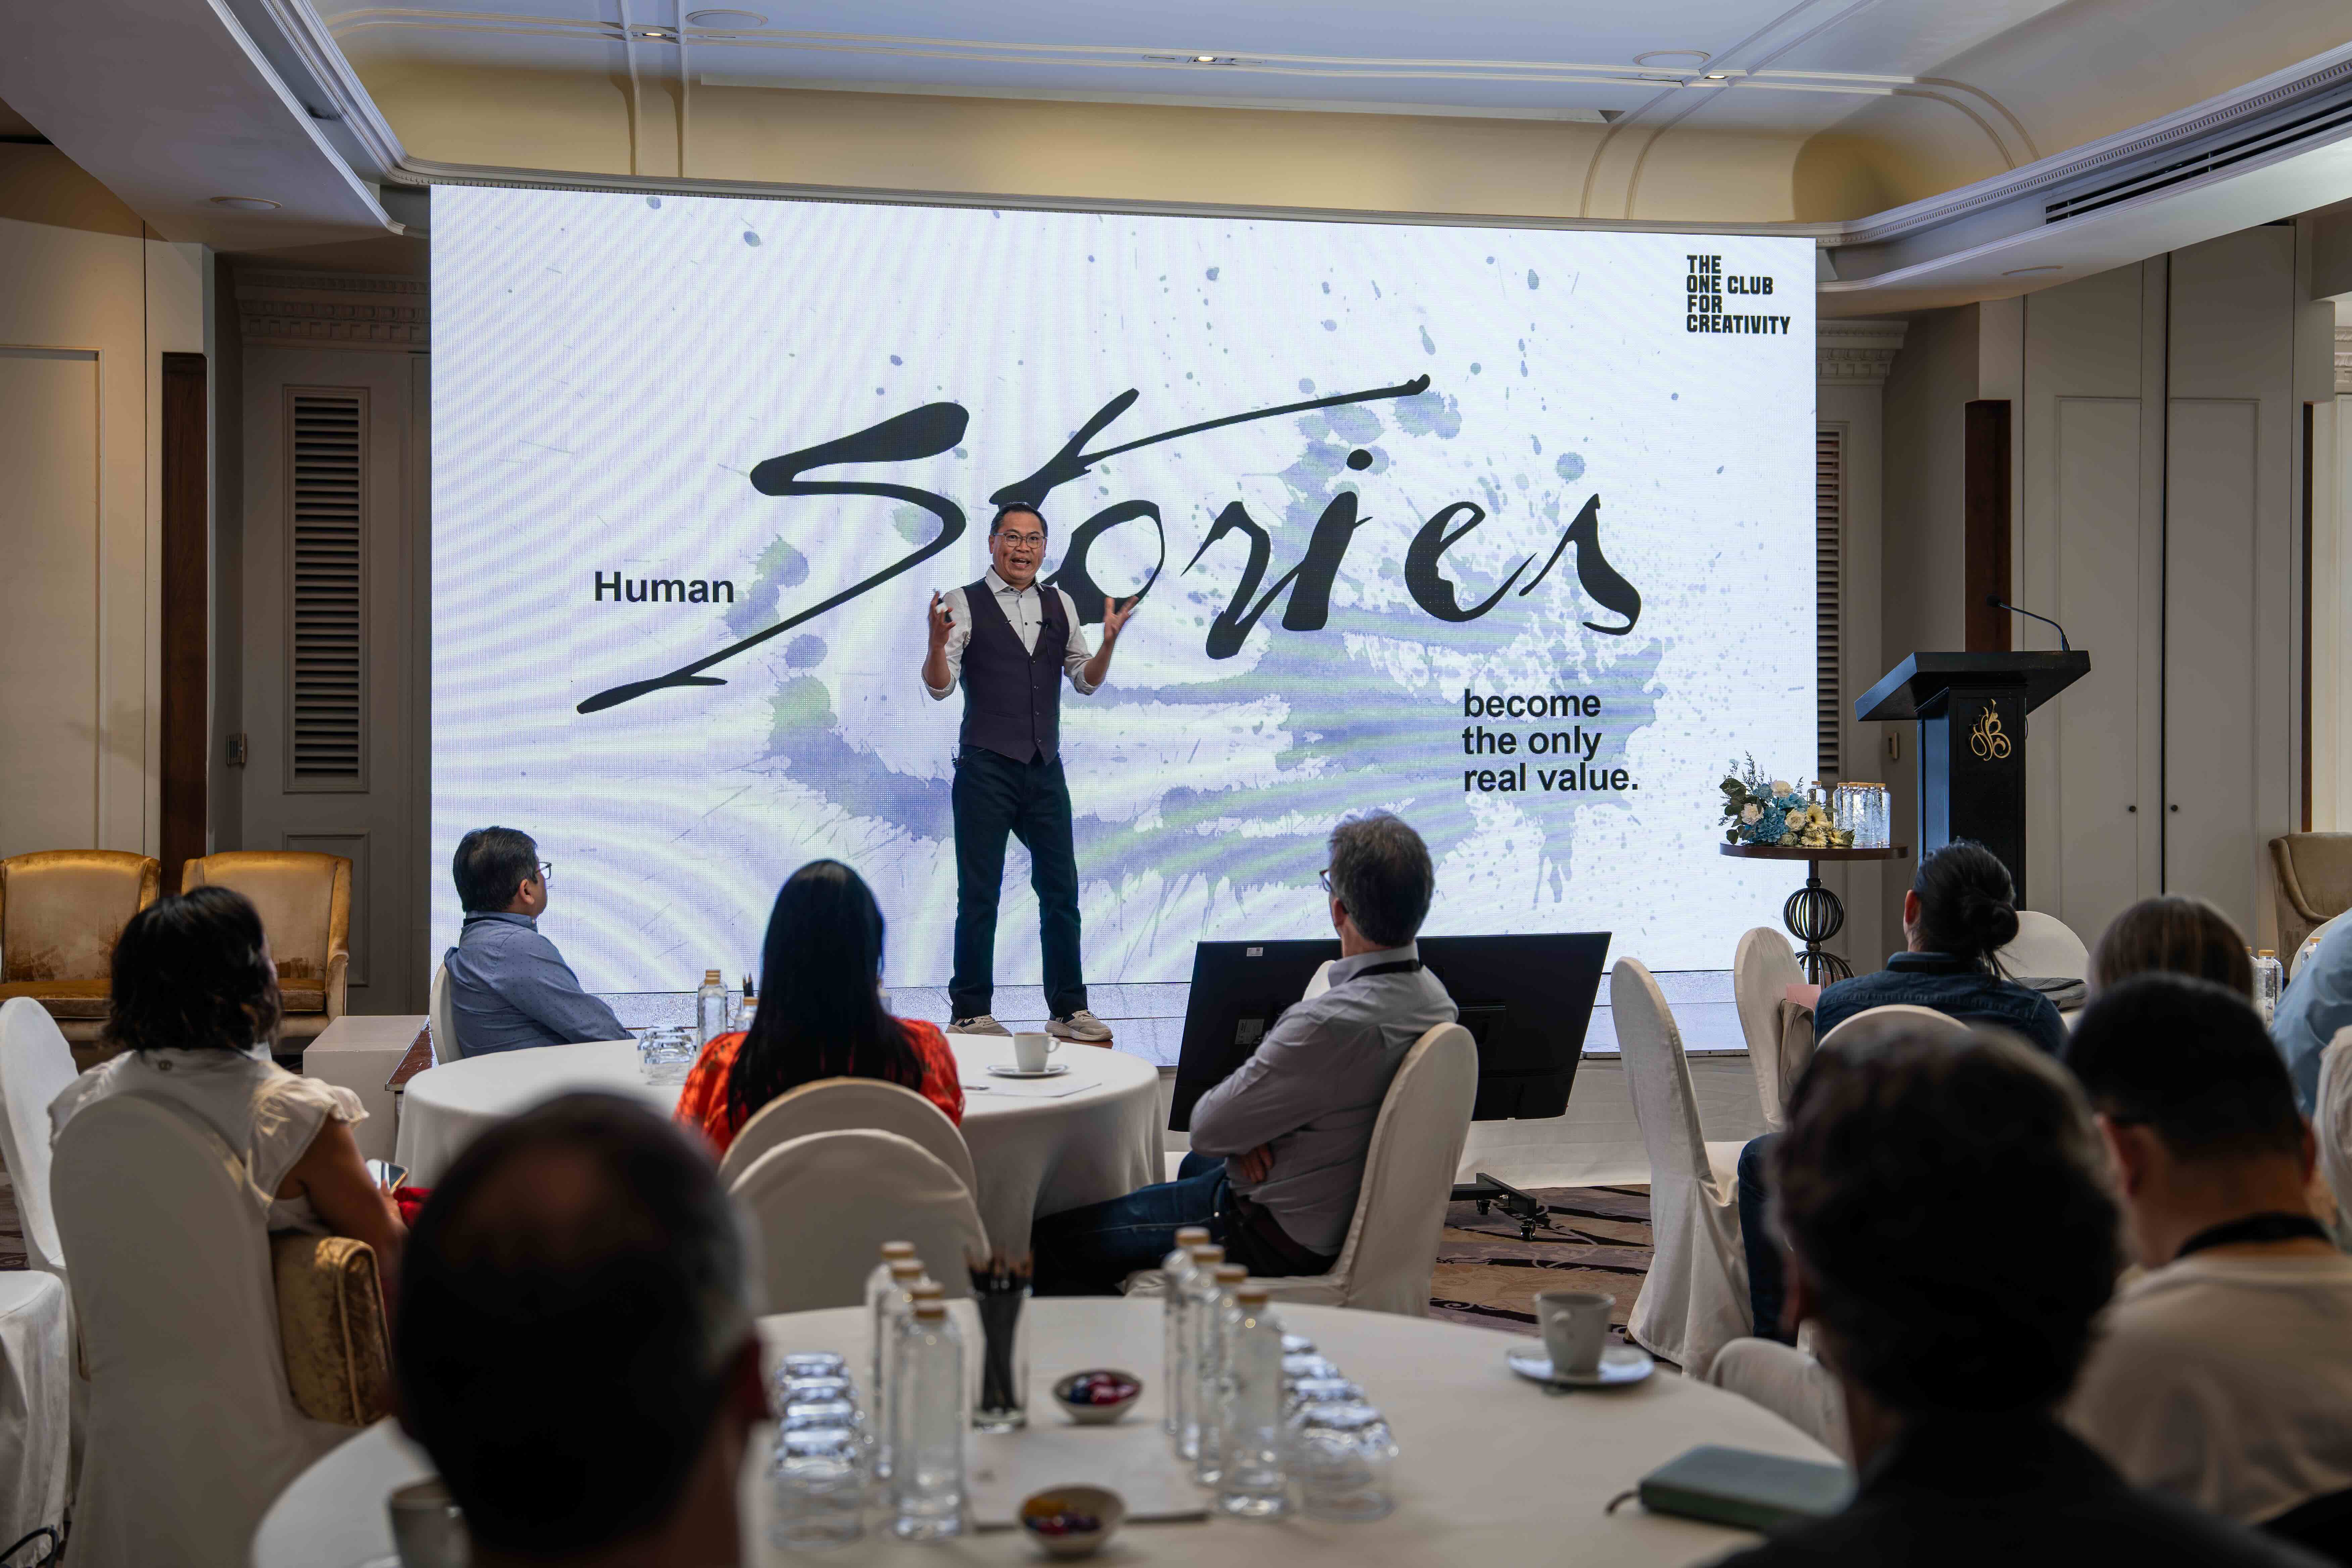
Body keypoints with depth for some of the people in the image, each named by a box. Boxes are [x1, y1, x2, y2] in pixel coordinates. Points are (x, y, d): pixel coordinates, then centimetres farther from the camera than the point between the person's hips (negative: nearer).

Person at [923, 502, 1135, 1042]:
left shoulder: (1061, 606, 11)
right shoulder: (965, 603, -3)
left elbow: (1086, 682, 12)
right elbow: (939, 687, -8)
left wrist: (1109, 641, -6)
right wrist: (937, 641, -28)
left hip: (1046, 769, 5)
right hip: (986, 769, -4)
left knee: (1061, 888, 6)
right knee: (979, 894, 0)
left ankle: (1068, 1008, 15)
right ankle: (971, 1013, 10)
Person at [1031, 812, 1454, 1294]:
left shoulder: (1336, 1023, -35)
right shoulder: (1432, 996, -5)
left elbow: (1207, 1128, -25)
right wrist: (1250, 1128, -6)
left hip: (1281, 1235, -10)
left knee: (1051, 1240, -2)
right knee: (1196, 1166, 41)